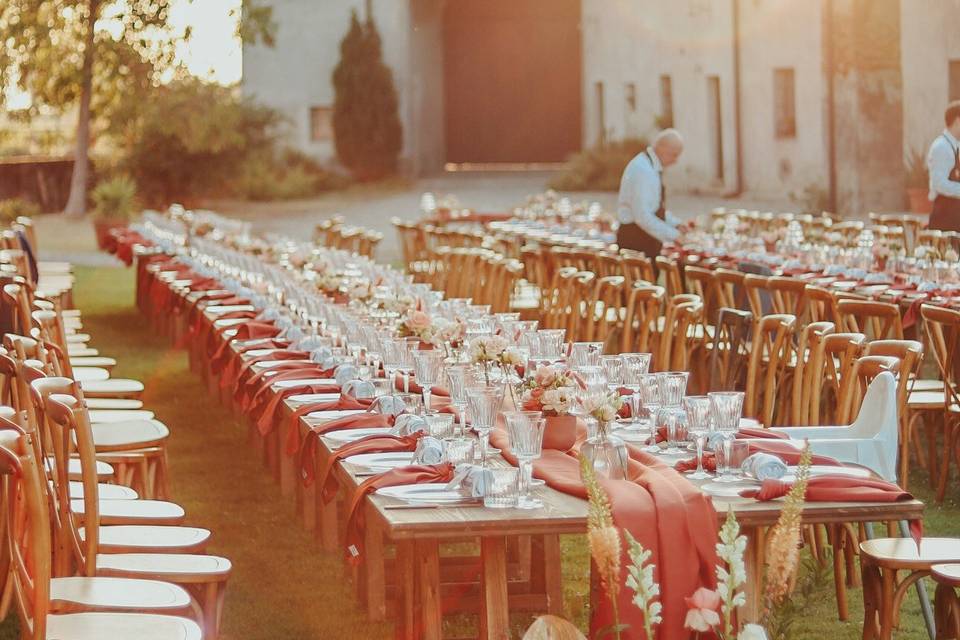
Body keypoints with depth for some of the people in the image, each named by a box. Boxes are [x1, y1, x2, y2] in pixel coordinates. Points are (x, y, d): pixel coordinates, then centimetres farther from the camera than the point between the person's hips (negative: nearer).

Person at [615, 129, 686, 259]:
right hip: (635, 239, -10)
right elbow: (642, 216, -26)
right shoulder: (643, 170, -20)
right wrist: (672, 235, -22)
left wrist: (675, 224, 11)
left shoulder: (653, 167, 12)